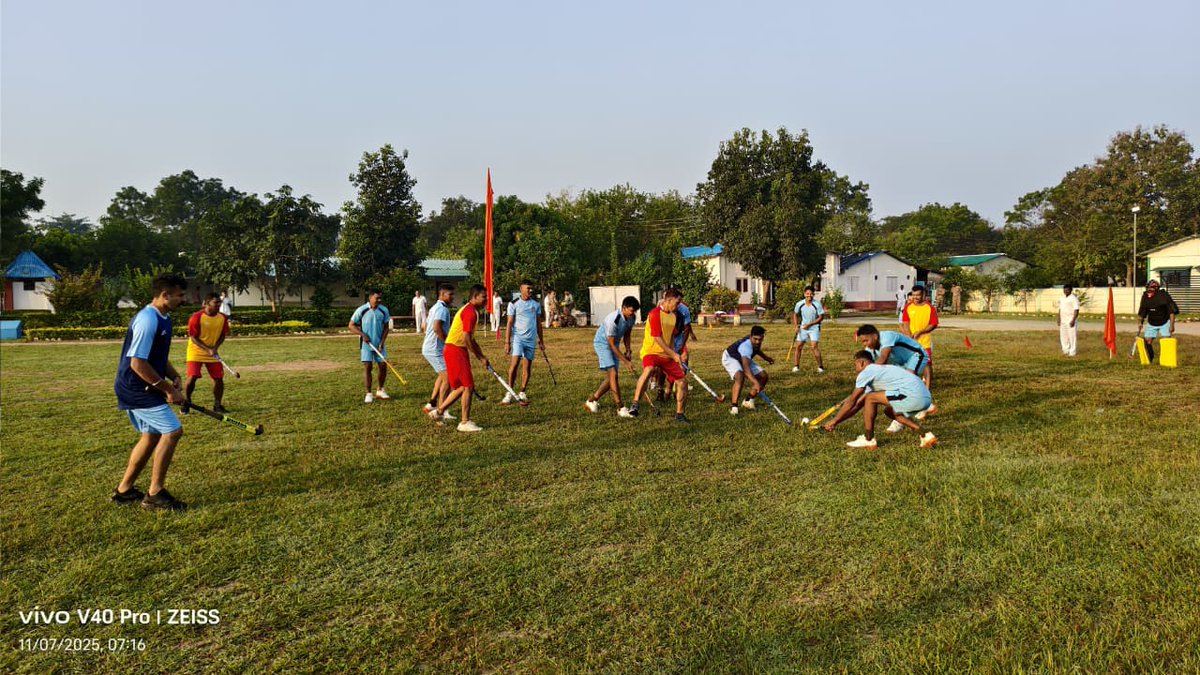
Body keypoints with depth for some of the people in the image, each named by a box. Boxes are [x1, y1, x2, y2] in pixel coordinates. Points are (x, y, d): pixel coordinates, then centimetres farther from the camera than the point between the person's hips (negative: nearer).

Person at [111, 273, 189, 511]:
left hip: (142, 389, 10)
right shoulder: (147, 320, -22)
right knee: (172, 431, -13)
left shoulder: (163, 318, 9)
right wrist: (168, 389, -19)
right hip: (136, 390, -10)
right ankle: (155, 494, -4)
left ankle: (124, 490, 28)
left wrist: (174, 377, 4)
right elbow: (138, 364, -25)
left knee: (152, 435, 16)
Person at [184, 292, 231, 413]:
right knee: (192, 377, -14)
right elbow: (193, 338, -14)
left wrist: (215, 348, -12)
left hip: (213, 353, 4)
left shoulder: (222, 318, -4)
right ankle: (186, 402, 9)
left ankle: (217, 404, 13)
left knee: (219, 378, -3)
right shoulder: (196, 317, -17)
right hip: (196, 352, -4)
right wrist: (208, 349, -24)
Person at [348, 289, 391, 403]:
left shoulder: (384, 310, -2)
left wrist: (382, 343, -7)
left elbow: (386, 327, 3)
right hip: (366, 344, -3)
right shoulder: (361, 310, -10)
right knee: (367, 366, -6)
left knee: (383, 366, 4)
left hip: (379, 344, 3)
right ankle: (368, 393, 3)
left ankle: (380, 390, 24)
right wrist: (362, 334, -15)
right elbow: (351, 325, -3)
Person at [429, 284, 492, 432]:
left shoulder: (471, 311, 17)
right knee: (468, 386, -7)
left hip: (459, 351, 10)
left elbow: (471, 339, 22)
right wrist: (481, 357, -14)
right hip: (455, 350, -10)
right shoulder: (470, 312, -16)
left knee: (462, 387, 14)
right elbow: (466, 339, -22)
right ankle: (465, 422, -1)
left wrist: (482, 356, 16)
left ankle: (438, 412, 24)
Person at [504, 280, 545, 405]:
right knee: (514, 363, -16)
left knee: (527, 366, 4)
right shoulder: (514, 304, 0)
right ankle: (510, 393, -8)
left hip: (531, 339, 4)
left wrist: (541, 340, 16)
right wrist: (507, 342, -6)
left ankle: (522, 393, 13)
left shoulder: (536, 304, 11)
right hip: (518, 337, -4)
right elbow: (510, 323, -1)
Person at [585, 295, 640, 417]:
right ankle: (621, 409, -20)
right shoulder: (613, 320, -33)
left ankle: (592, 401, 22)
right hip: (602, 343, -8)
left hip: (614, 344, 8)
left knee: (611, 377, 6)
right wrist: (626, 362, -28)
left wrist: (628, 350, -2)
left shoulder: (632, 318, -11)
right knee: (613, 374, -19)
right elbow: (612, 345, -28)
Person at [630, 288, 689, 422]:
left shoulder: (674, 315, 12)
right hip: (651, 352, -8)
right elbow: (658, 339, -18)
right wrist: (673, 354, -17)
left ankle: (679, 414, 20)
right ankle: (635, 404, -35)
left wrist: (675, 354, 20)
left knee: (682, 383, 3)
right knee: (648, 370, -39)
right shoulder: (655, 314, -14)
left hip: (667, 355, 8)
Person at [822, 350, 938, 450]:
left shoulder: (867, 372, 1)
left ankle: (868, 440, 3)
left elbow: (852, 401, 0)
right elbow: (859, 404, 31)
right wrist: (838, 420, 31)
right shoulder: (878, 371, 29)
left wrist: (834, 421, 9)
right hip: (926, 397, 10)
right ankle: (926, 436, 17)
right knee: (889, 411, 28)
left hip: (914, 395, -10)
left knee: (870, 399, -4)